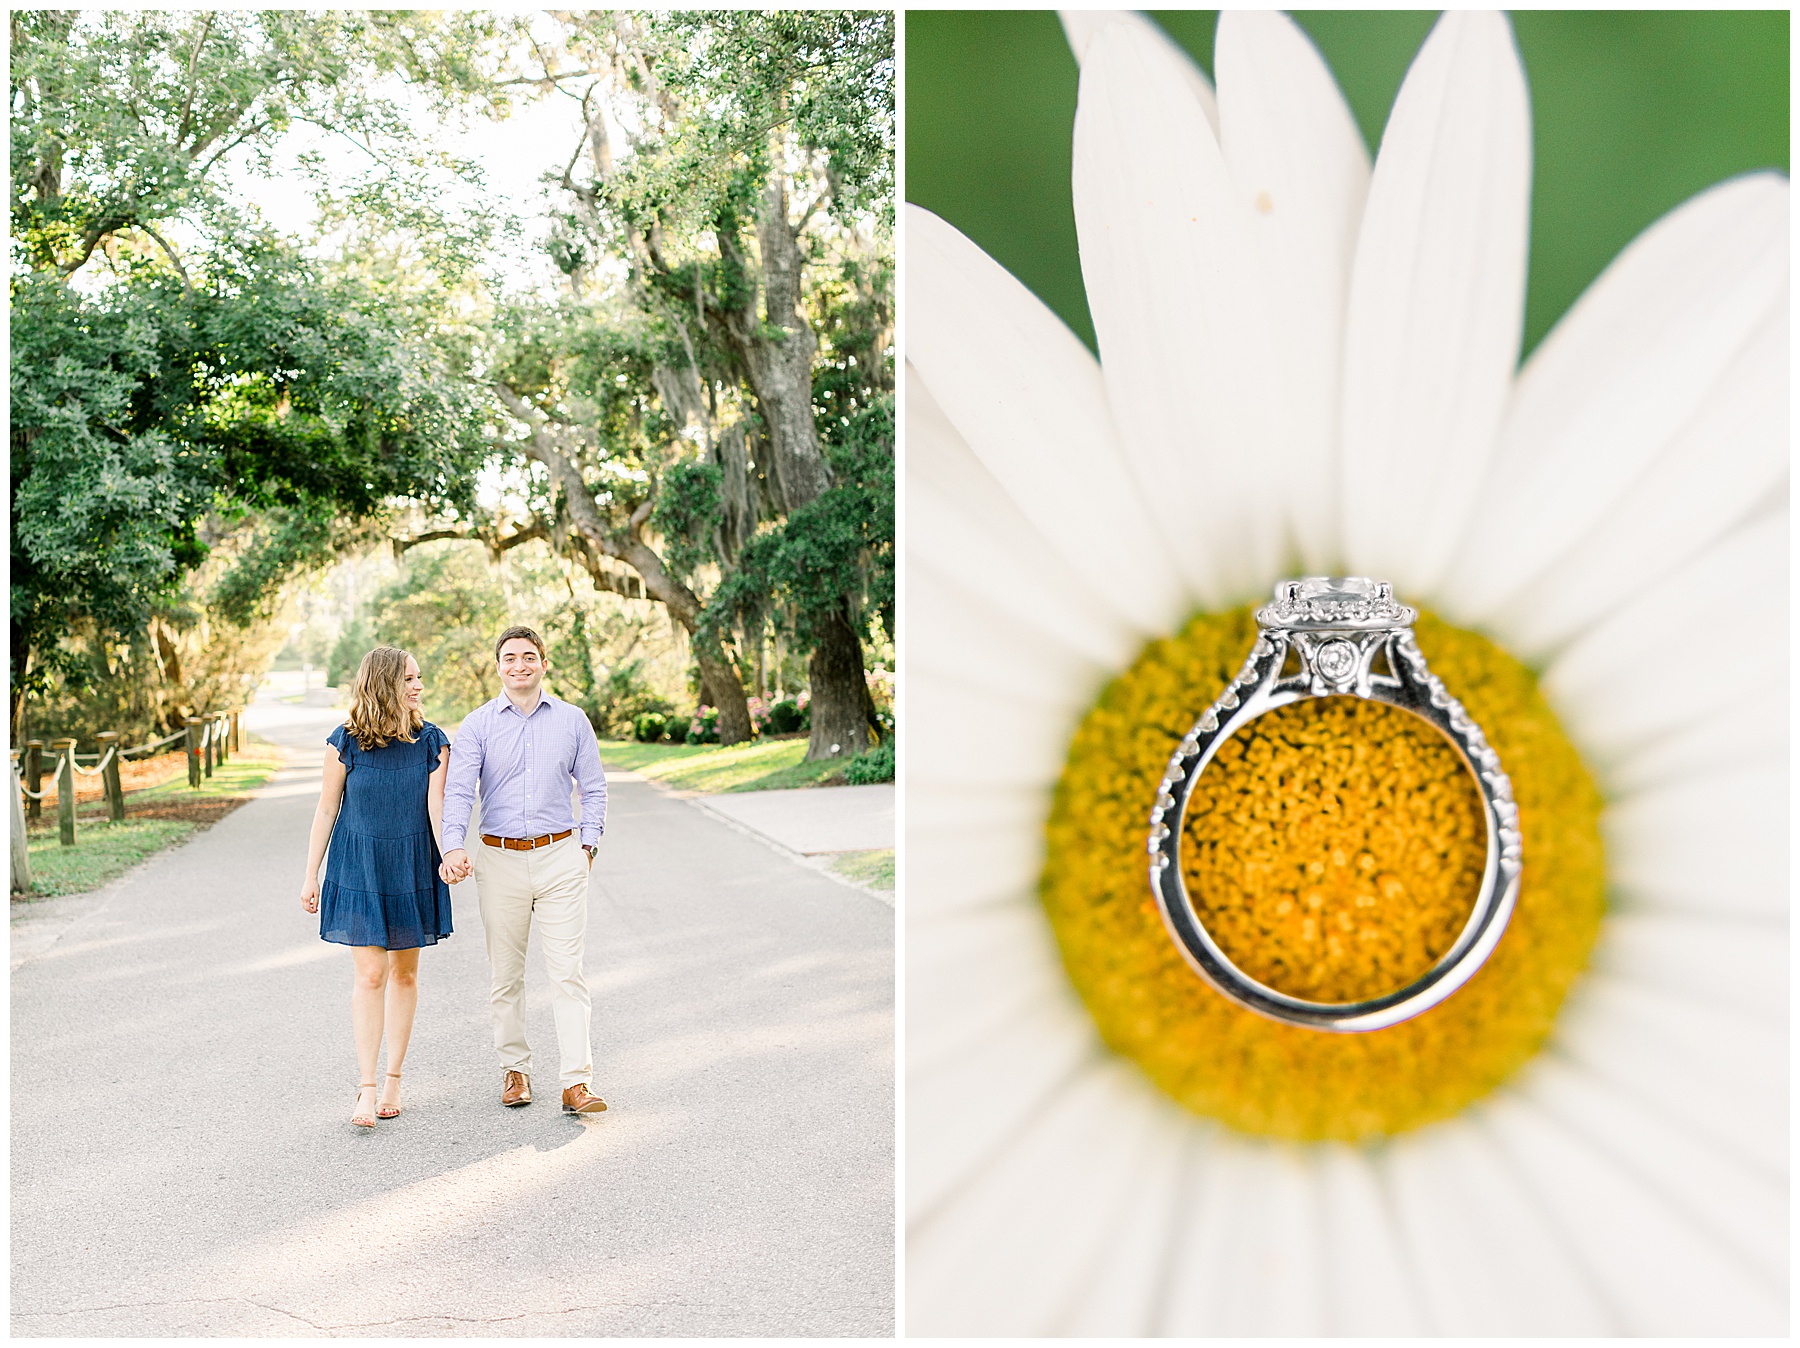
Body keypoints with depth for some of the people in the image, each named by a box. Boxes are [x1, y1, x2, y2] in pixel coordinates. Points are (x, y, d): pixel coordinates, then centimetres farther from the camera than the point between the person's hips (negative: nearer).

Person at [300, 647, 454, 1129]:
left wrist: (449, 855, -29)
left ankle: (394, 1079, 21)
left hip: (411, 867, 2)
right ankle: (367, 1088, -1)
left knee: (405, 972, 9)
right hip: (358, 867, -2)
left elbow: (436, 806, -11)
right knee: (370, 974, -6)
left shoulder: (432, 741, -4)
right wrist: (311, 876, 1)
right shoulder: (346, 742, -8)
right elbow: (327, 809, 0)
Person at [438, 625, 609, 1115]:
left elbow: (593, 788, 11)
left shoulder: (572, 720, 5)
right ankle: (515, 1070, 24)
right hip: (500, 859, 1)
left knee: (568, 971, -7)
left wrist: (587, 845, 1)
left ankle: (577, 1082, -8)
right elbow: (458, 790, -7)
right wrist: (453, 847, -23)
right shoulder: (477, 724, 2)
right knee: (506, 974, 9)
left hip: (560, 858, -1)